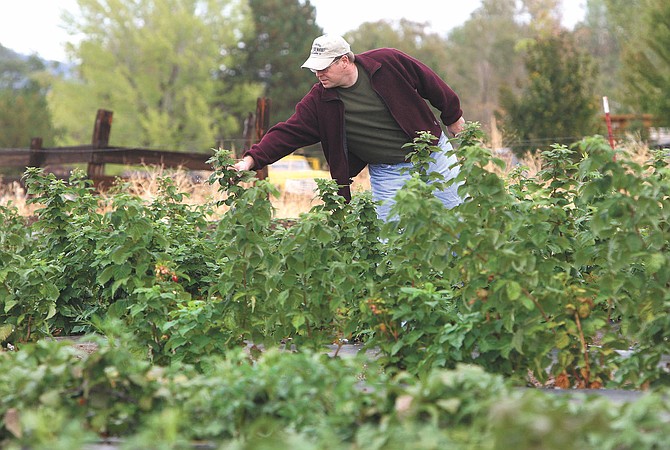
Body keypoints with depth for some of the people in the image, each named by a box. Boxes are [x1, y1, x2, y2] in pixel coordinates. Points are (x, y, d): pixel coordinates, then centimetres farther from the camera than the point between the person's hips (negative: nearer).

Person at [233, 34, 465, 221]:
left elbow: (429, 83, 0)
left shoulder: (388, 62, -13)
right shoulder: (318, 101, -9)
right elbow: (288, 133, -13)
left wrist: (453, 118, 10)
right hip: (389, 175, 0)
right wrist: (252, 159, -26)